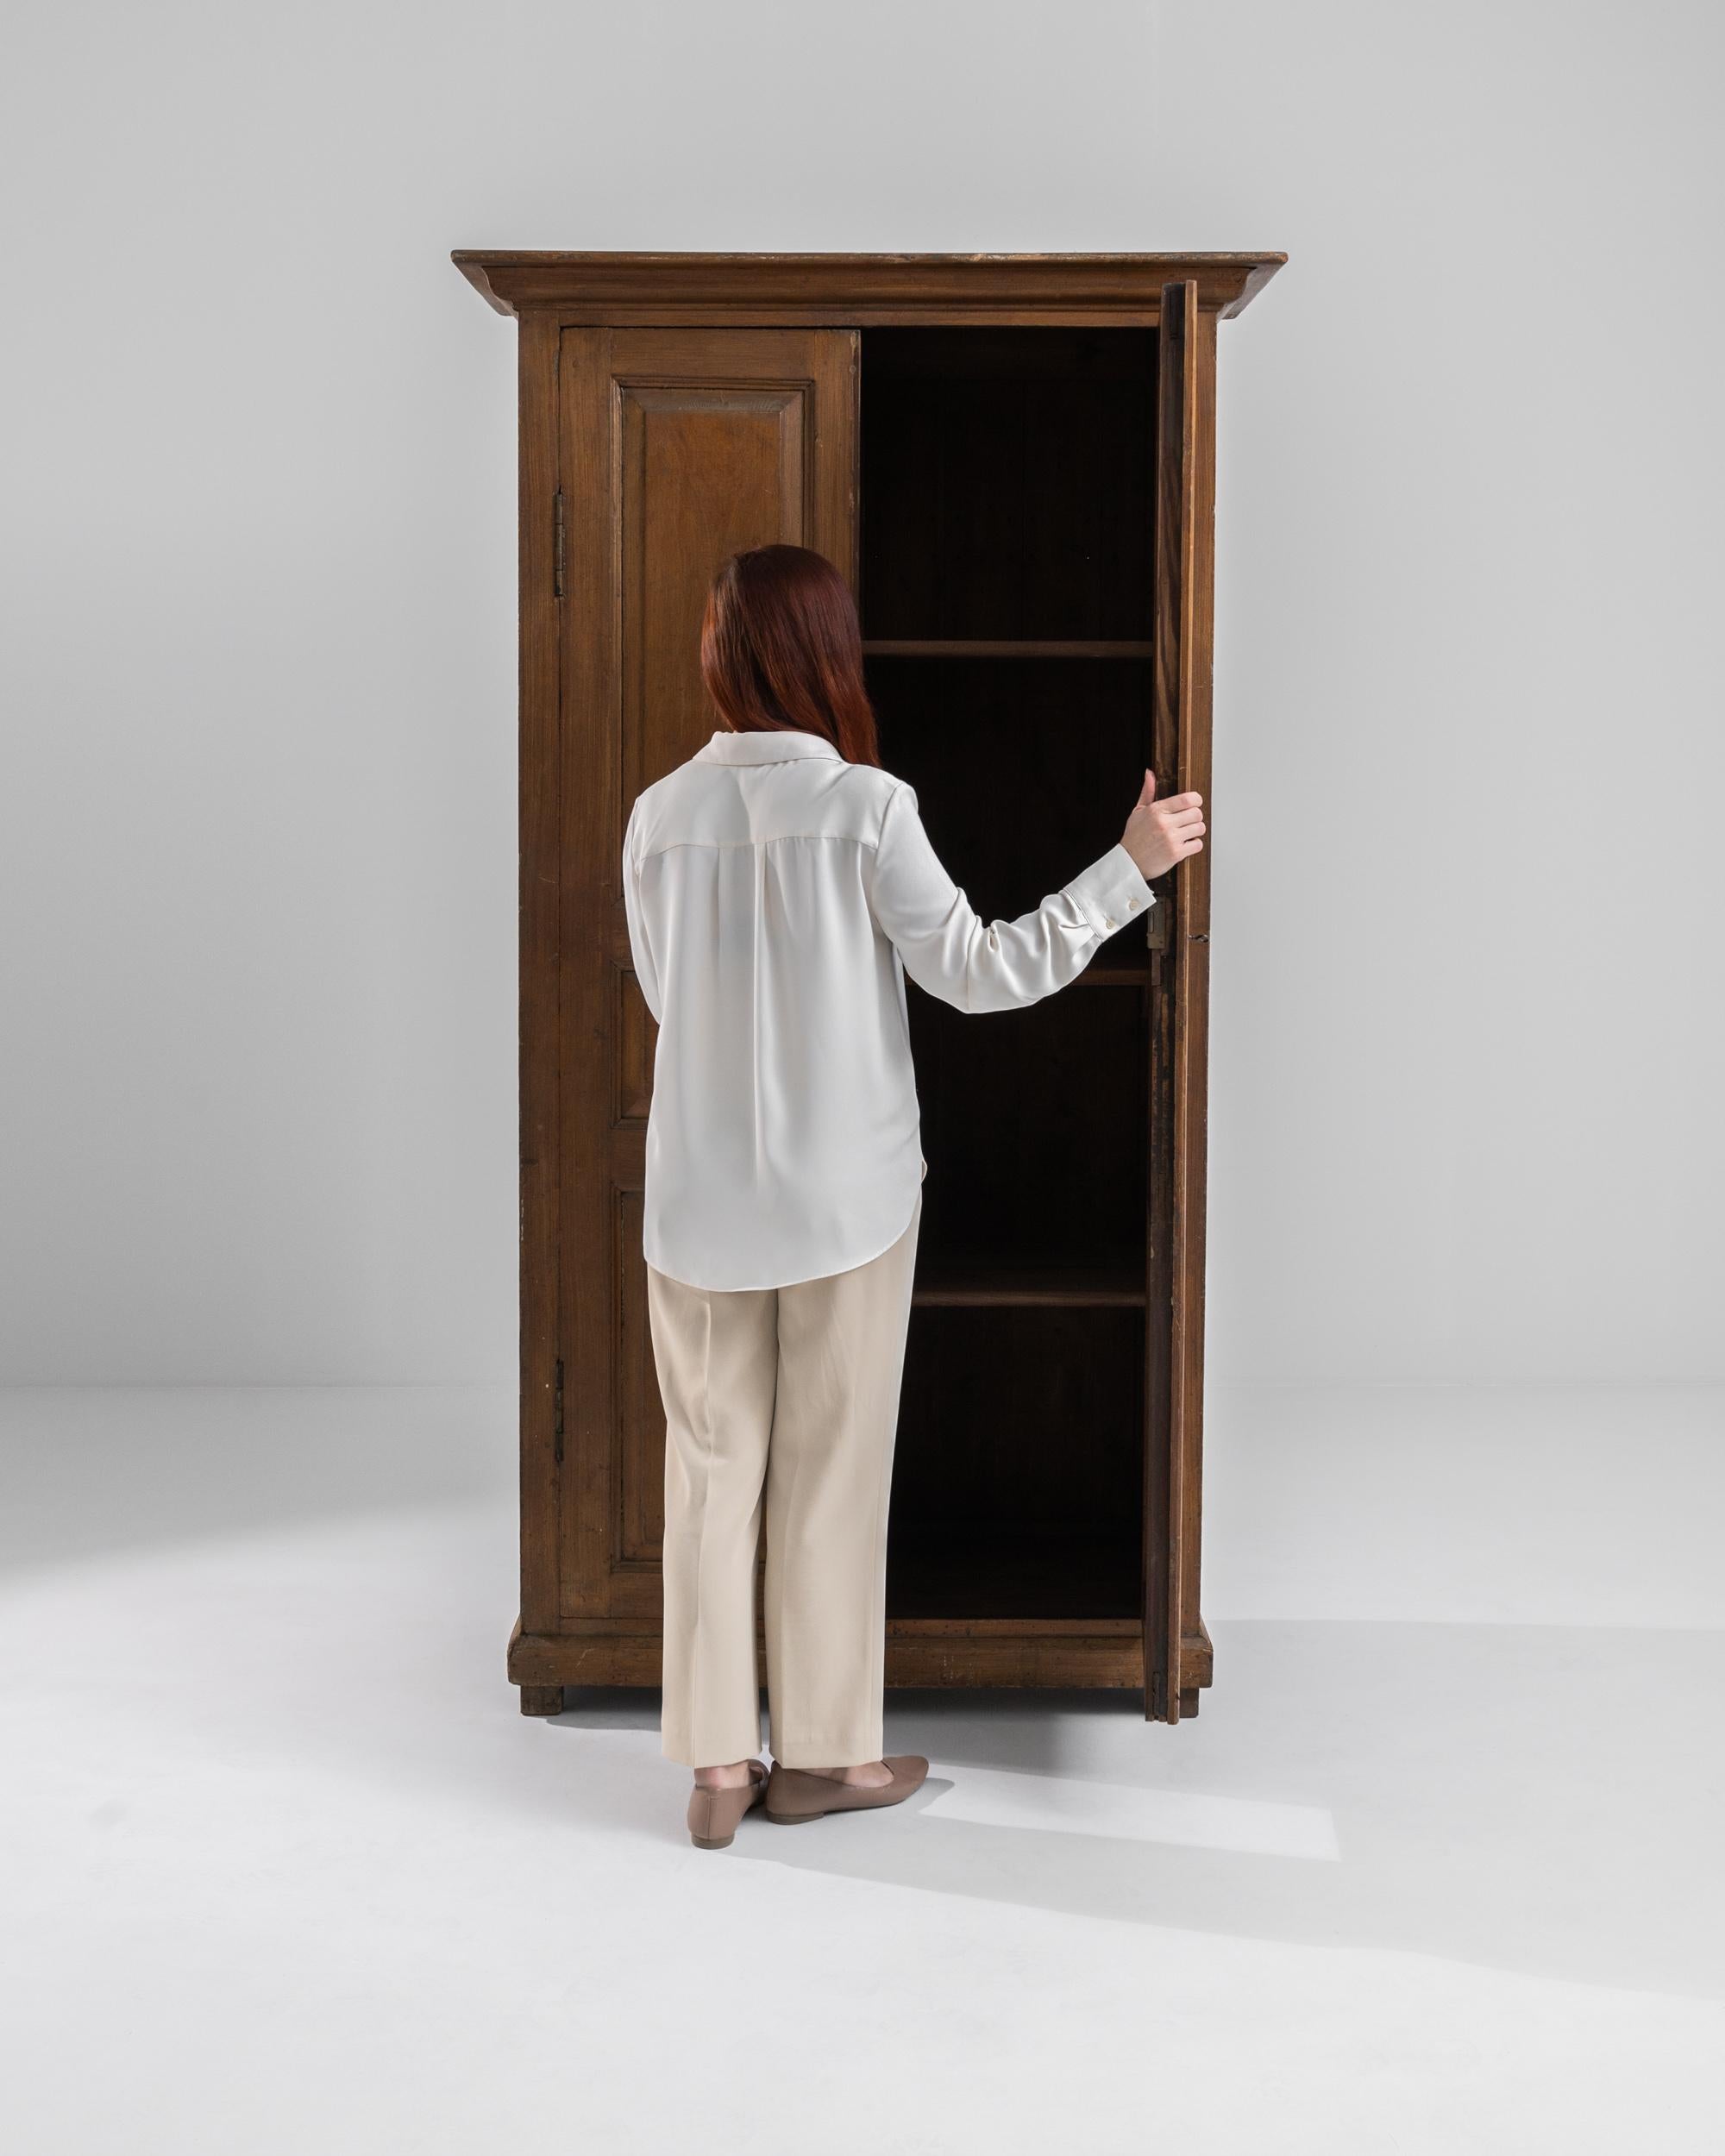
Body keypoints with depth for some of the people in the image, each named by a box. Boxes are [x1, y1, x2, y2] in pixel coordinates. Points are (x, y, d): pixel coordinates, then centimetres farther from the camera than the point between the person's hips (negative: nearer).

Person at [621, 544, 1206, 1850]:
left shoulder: (662, 816, -3)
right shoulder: (866, 808, -13)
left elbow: (667, 992, 9)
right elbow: (978, 972, -12)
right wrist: (1130, 866, -6)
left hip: (702, 1195, 3)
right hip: (846, 1192, -3)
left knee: (712, 1464, 11)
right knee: (830, 1467, 10)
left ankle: (718, 1765, 16)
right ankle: (819, 1753, 21)